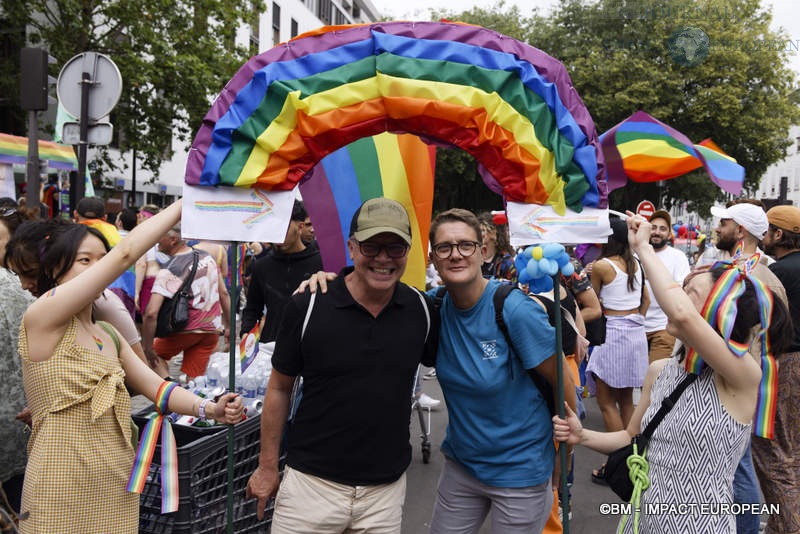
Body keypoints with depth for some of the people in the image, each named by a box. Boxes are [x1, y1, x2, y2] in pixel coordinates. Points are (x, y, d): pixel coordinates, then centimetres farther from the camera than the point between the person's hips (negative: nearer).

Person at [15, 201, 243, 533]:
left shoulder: (109, 335, 12)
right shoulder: (40, 319, -10)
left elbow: (155, 386, 5)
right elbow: (124, 255, -17)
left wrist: (209, 408, -13)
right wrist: (185, 203, -13)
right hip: (62, 497, -6)